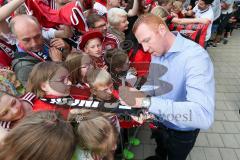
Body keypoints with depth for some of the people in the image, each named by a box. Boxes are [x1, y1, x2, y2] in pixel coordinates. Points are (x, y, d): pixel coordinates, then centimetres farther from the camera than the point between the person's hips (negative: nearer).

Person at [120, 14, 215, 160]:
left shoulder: (195, 56, -33)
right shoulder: (157, 53, -8)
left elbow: (204, 116, -44)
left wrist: (148, 102, -45)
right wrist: (138, 93, -17)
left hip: (181, 133, -6)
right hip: (160, 122, 6)